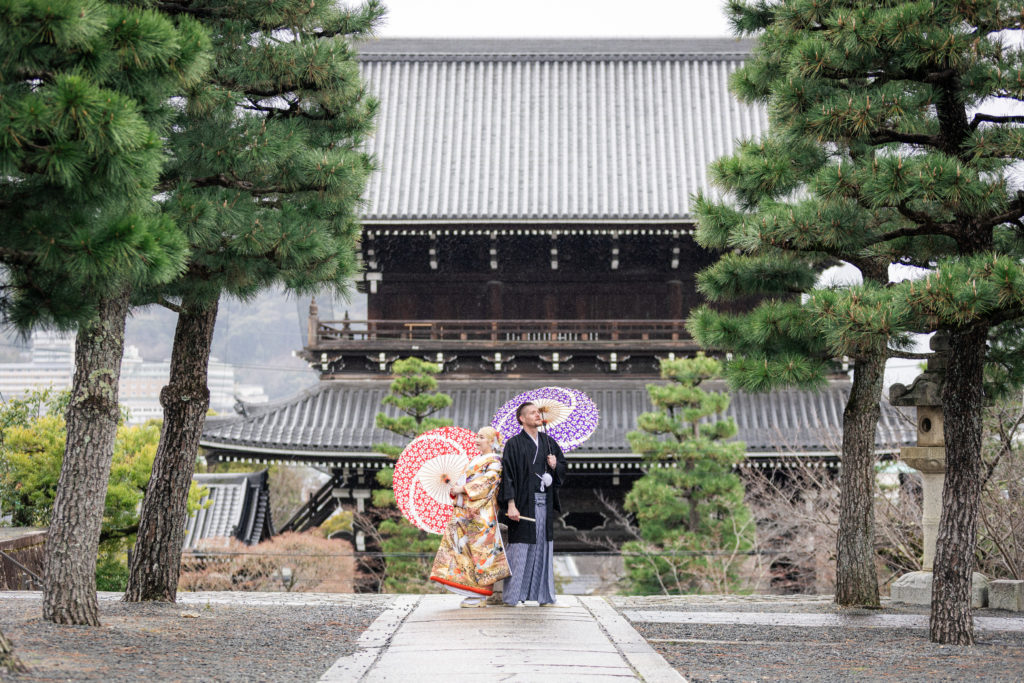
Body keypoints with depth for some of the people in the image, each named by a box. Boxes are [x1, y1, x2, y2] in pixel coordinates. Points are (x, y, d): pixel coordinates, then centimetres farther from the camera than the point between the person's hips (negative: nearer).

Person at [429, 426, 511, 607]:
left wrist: (463, 488, -17)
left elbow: (488, 480, -15)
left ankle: (480, 595, -5)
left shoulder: (494, 461, -2)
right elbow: (464, 479, 22)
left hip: (481, 513, -8)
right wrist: (455, 489, 0)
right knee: (463, 548, 3)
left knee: (479, 550, -8)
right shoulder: (475, 460, 23)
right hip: (465, 511, 8)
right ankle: (473, 593, 6)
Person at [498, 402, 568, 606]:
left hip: (544, 503, 5)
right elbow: (508, 474, -10)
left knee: (543, 546, 7)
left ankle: (542, 594, 13)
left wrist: (555, 465, -3)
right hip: (524, 502, -5)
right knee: (521, 547, -5)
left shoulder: (549, 442, 13)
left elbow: (563, 465, 21)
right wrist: (511, 504, -18)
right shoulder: (514, 444, -4)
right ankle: (513, 596, 1)